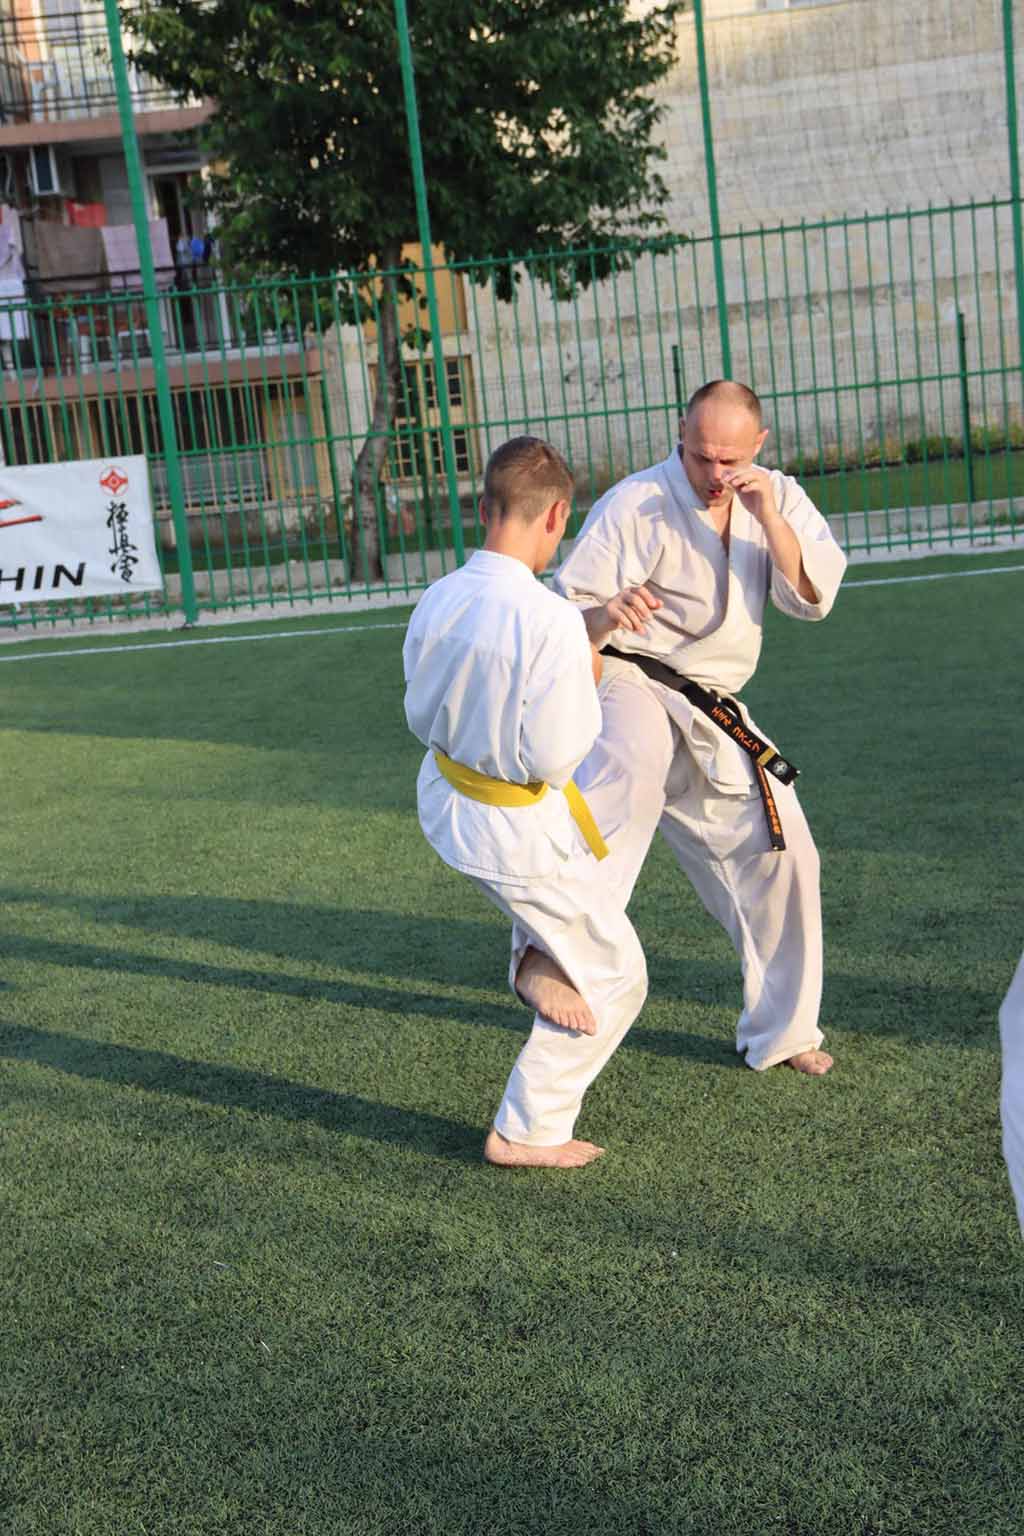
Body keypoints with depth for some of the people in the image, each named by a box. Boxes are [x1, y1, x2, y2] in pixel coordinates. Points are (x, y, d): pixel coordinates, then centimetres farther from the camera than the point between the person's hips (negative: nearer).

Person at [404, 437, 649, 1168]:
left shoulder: (438, 600, -8)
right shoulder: (553, 621, -28)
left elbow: (422, 716, 5)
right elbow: (554, 758, -25)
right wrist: (588, 680, -9)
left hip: (445, 800, 7)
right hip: (517, 832, -7)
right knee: (614, 977, 13)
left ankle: (536, 958, 27)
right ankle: (528, 1132, 21)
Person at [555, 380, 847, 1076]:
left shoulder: (777, 496, 3)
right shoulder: (638, 504, -14)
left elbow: (814, 597, -9)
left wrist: (769, 518, -23)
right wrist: (605, 616, -39)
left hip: (715, 717, 6)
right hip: (631, 686, -6)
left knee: (780, 857, 10)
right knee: (625, 782, -41)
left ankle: (782, 1031, 28)